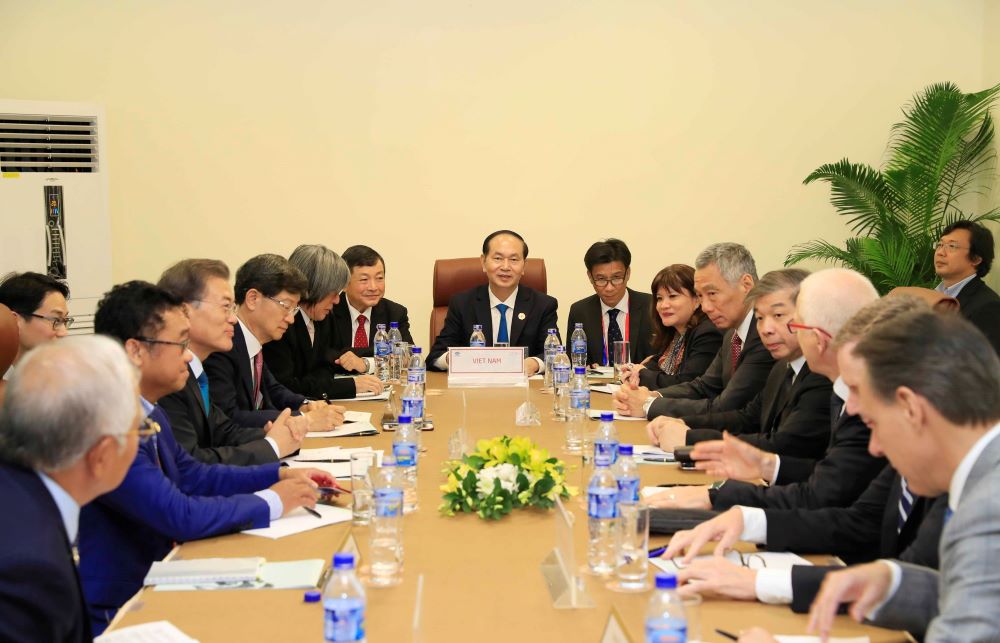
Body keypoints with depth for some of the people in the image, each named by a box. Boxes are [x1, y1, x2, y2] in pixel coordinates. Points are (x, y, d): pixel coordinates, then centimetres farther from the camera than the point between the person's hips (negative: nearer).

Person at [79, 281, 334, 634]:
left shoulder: (148, 414, 6)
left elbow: (192, 476, 19)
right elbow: (179, 516, -25)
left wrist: (281, 474, 9)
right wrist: (269, 502, -12)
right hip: (116, 613, -9)